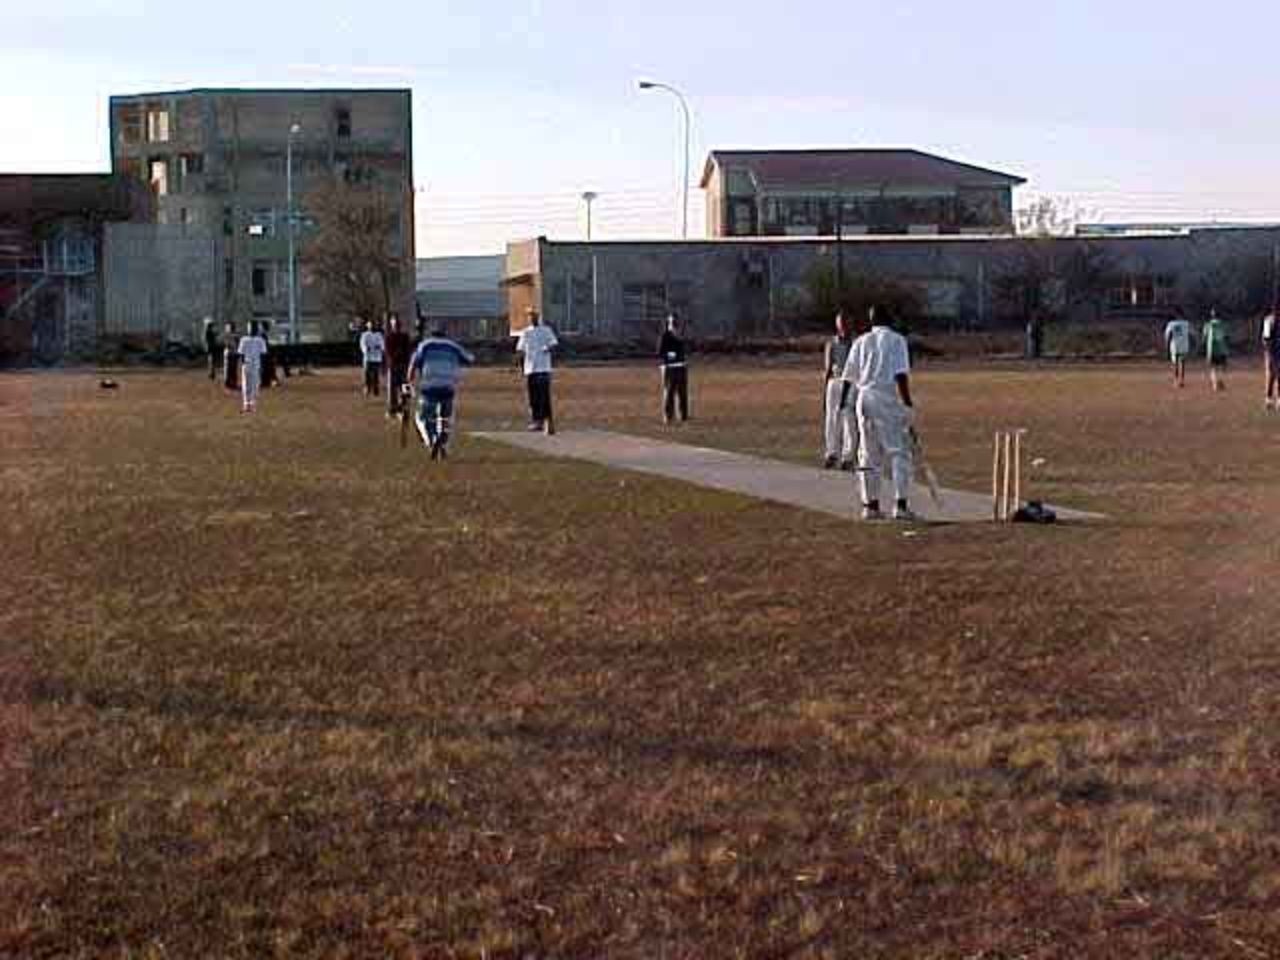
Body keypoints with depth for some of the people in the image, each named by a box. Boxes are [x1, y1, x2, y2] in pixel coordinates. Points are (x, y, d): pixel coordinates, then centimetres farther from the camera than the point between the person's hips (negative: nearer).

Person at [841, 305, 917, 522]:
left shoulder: (860, 342, 11)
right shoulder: (896, 340, -2)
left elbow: (849, 376, 14)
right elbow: (900, 374, -12)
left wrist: (843, 402, 25)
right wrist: (908, 403, -14)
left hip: (866, 398, 5)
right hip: (890, 399, -4)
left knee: (869, 455, 11)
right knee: (900, 453, -1)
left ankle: (870, 505, 11)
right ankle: (901, 505, -10)